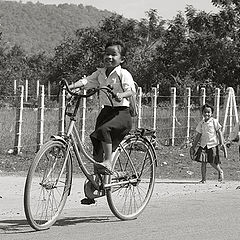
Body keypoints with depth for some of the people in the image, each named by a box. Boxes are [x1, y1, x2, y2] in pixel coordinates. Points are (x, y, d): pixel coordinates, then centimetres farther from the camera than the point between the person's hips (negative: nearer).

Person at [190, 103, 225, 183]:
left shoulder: (214, 121, -3)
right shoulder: (201, 123, 8)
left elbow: (219, 132, -2)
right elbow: (198, 135, 15)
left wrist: (222, 143, -9)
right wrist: (194, 146, 14)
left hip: (213, 144, -4)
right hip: (203, 145, 4)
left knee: (213, 162, -4)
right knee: (203, 162, -3)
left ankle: (220, 171, 26)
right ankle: (203, 179, 5)